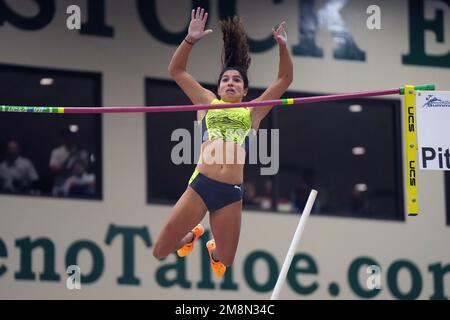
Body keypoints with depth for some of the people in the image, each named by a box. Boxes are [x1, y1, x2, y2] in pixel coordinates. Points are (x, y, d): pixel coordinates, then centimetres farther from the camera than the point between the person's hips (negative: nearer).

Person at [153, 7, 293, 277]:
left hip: (232, 193, 0)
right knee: (160, 253, -3)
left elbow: (285, 80, 19)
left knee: (223, 264, 6)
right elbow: (176, 71, 17)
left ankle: (214, 248, 44)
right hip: (200, 185, 0)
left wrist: (283, 47, 8)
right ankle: (192, 235, 32)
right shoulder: (207, 103, 19)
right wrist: (191, 40, 5)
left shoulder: (253, 112, 19)